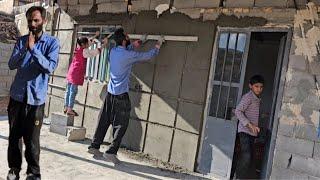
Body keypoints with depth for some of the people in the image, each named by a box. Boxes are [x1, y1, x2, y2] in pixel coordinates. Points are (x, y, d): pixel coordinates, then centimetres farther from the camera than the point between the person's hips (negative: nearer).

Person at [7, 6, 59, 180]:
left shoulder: (52, 42, -3)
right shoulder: (21, 41, 7)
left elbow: (50, 67, -15)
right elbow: (11, 65, -2)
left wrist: (33, 48, -21)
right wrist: (24, 49, -17)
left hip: (36, 98, -3)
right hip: (17, 95, 4)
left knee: (32, 140, 2)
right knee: (14, 136, 12)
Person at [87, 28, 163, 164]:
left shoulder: (113, 51, 5)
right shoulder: (129, 55, -15)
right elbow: (149, 55, -5)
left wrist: (133, 44, 24)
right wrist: (158, 45, 9)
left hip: (110, 93, 8)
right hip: (121, 95, -7)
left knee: (104, 121, 15)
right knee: (121, 125, 0)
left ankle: (94, 146, 23)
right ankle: (111, 152, -3)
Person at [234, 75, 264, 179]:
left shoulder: (257, 99, 15)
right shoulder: (248, 97, -12)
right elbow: (238, 111, -22)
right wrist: (250, 125, -27)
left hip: (252, 132, 9)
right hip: (245, 131, -9)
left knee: (251, 157, 11)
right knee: (246, 156, -13)